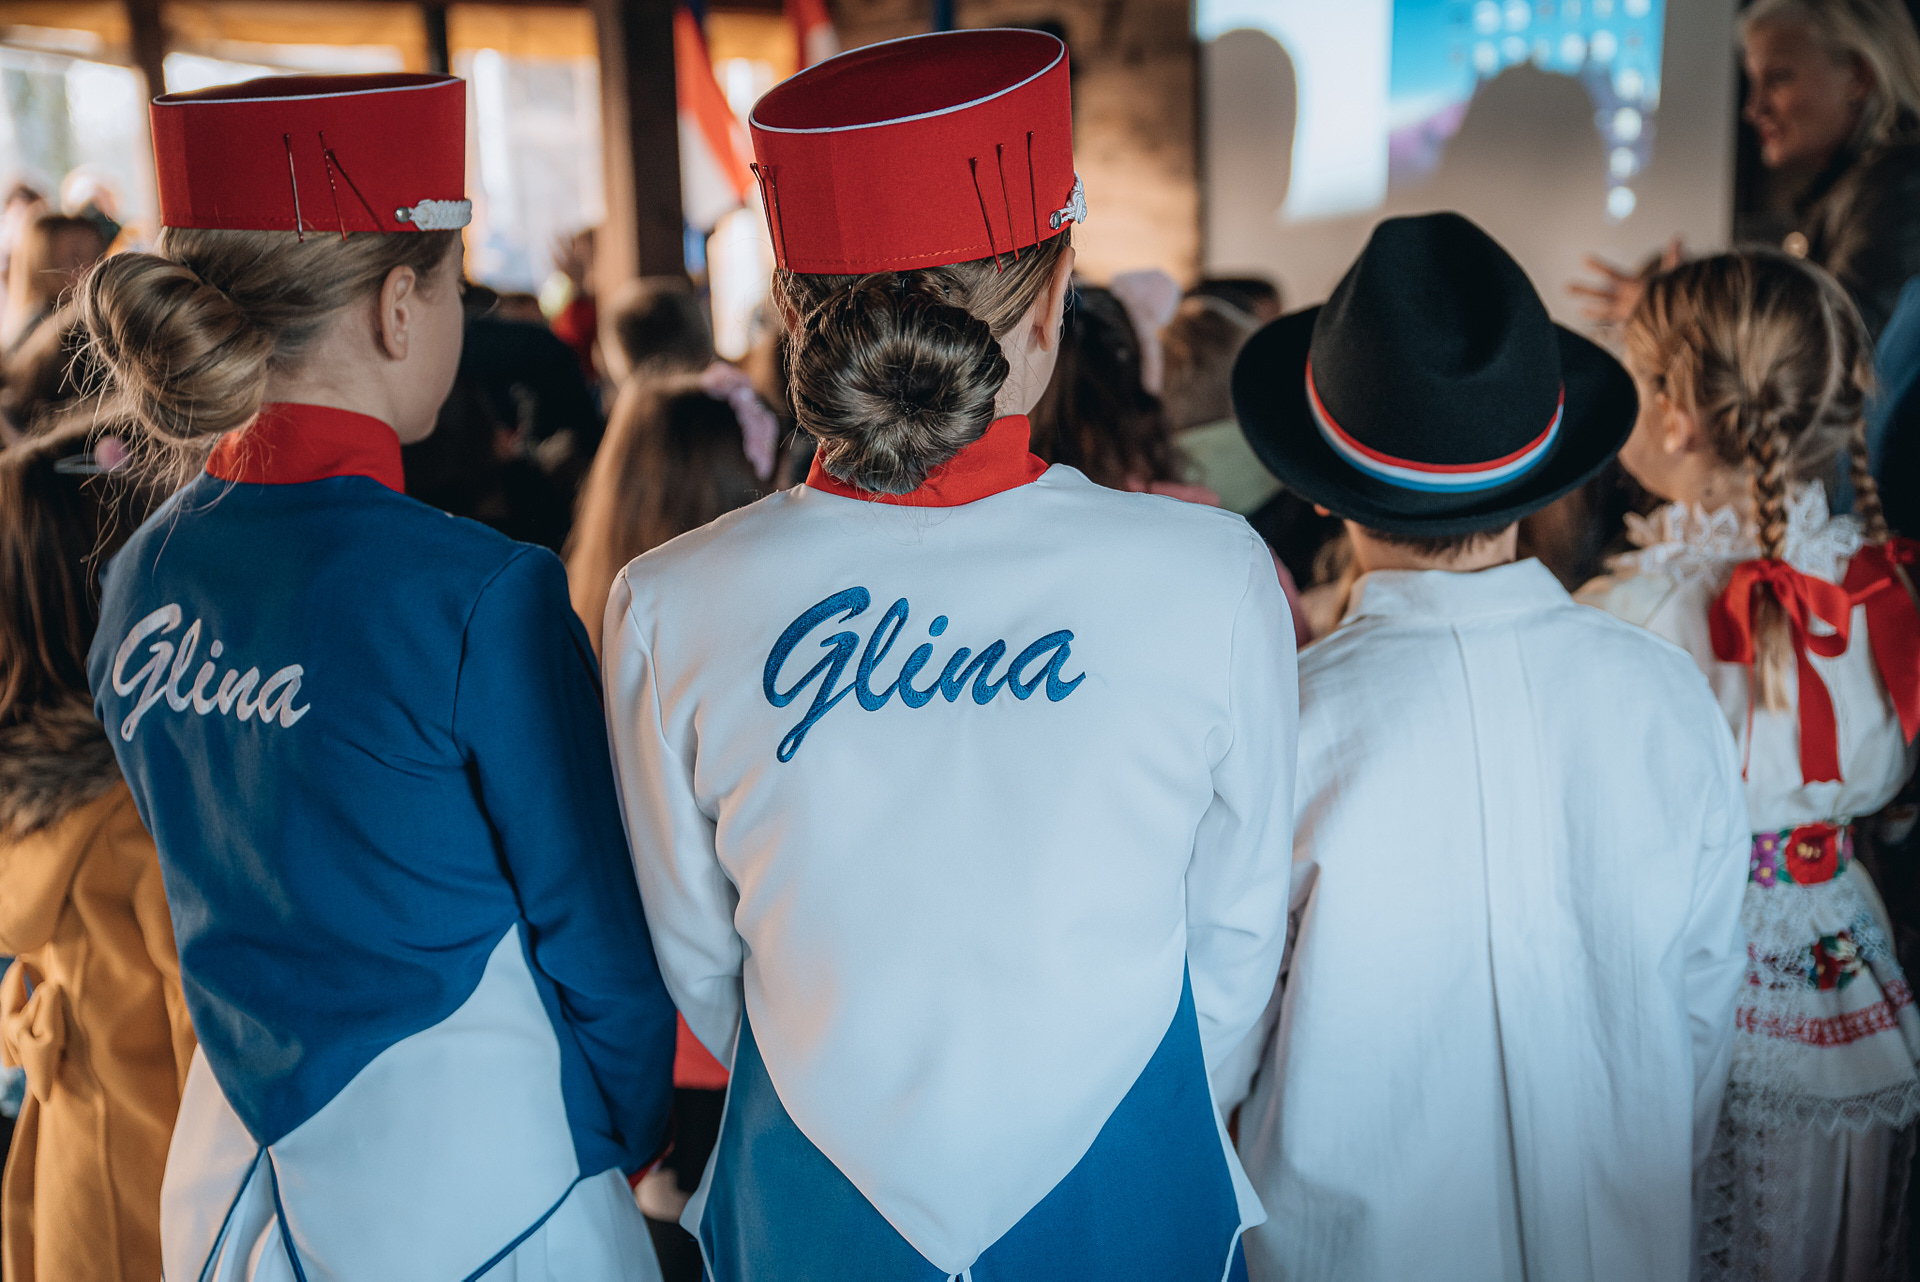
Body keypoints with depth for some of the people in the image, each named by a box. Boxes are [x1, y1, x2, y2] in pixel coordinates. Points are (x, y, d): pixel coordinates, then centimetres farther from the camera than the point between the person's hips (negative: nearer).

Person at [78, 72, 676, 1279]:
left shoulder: (143, 576, -3)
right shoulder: (483, 594, -23)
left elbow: (215, 880, 9)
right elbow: (594, 928, -14)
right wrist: (631, 1138, 3)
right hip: (473, 1184, -6)